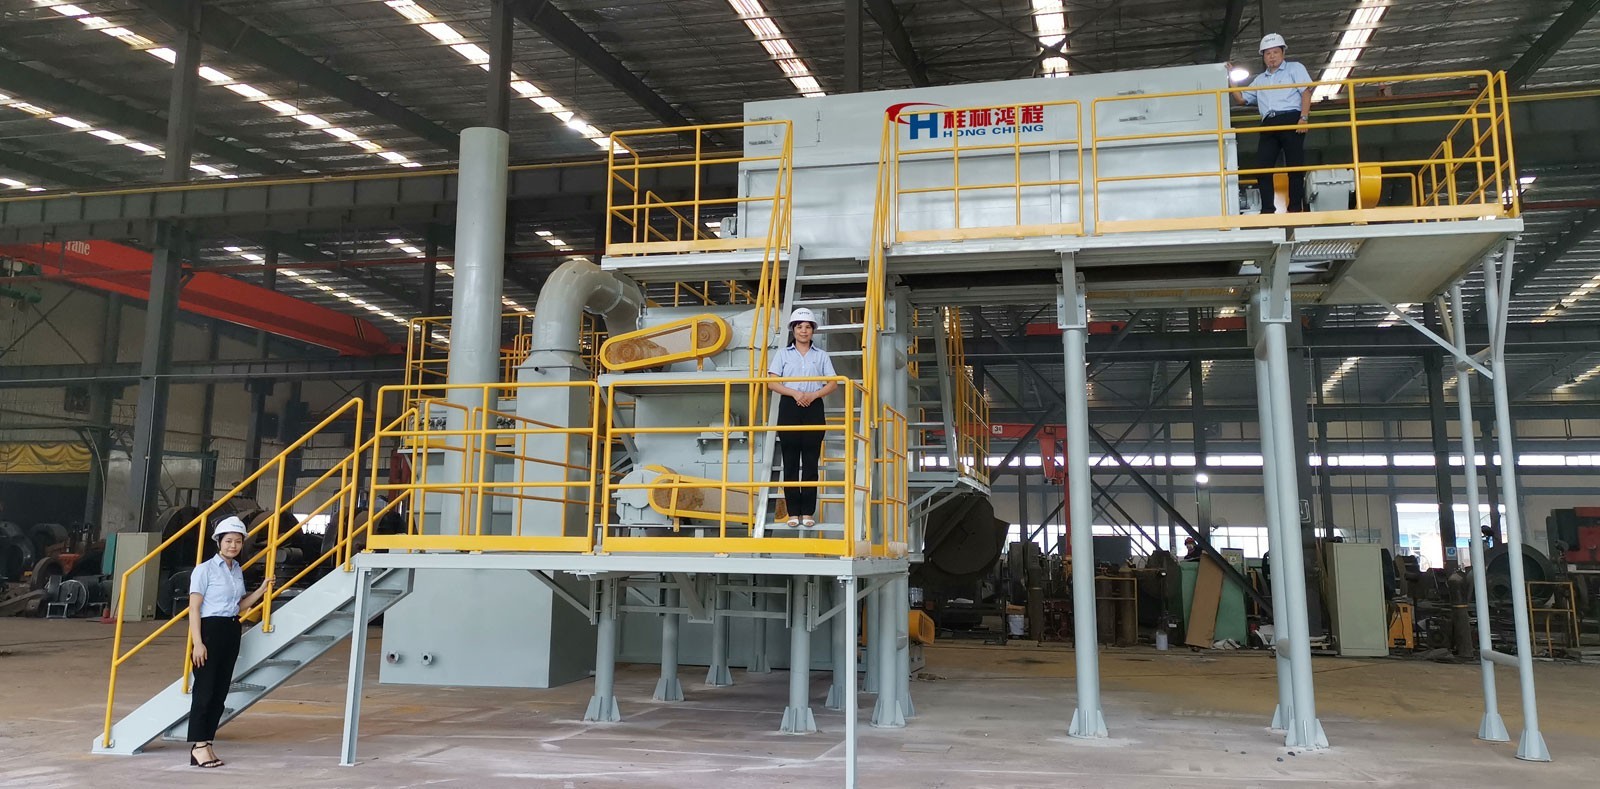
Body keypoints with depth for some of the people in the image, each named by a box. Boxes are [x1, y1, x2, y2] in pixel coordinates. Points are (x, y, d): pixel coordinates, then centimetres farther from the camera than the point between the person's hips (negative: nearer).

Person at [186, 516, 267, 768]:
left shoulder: (238, 571, 13)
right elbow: (194, 608, -10)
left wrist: (261, 591, 7)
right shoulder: (205, 569, -7)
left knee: (220, 691, 7)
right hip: (209, 630, -7)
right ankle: (198, 747, -1)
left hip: (232, 632, 7)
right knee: (204, 690, -6)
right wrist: (197, 642, -17)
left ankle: (207, 744, 14)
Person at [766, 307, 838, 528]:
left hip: (813, 408, 0)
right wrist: (794, 393, -13)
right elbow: (772, 383, 2)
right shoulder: (783, 354, 10)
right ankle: (793, 512, 1)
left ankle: (808, 512, 2)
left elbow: (833, 384, 6)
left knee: (811, 462, -1)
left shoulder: (821, 355, 13)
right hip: (789, 407, 0)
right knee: (790, 462, -2)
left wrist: (813, 395, -11)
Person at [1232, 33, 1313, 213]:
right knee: (1262, 167, -7)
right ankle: (1267, 211, -6)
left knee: (1295, 166, -7)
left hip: (1290, 120, -5)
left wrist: (1304, 118, -12)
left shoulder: (1294, 68, 14)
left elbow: (1306, 92, 2)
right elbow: (1241, 99, 27)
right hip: (1268, 124, 5)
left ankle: (1295, 209, -8)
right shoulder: (1260, 79, 28)